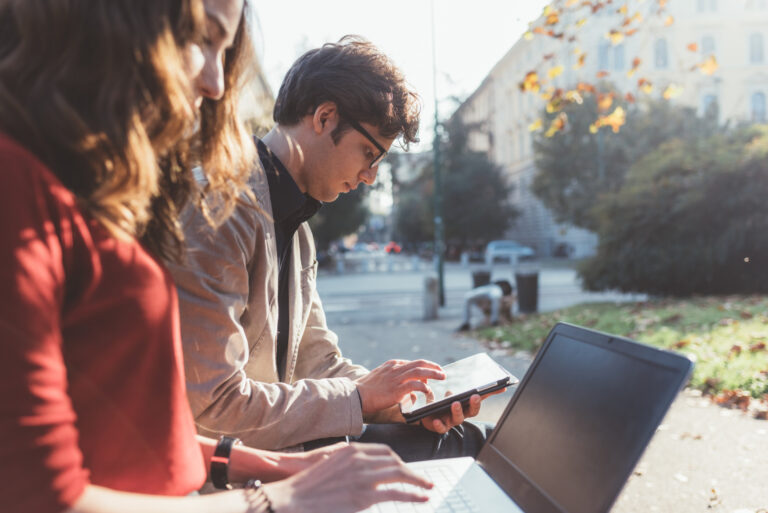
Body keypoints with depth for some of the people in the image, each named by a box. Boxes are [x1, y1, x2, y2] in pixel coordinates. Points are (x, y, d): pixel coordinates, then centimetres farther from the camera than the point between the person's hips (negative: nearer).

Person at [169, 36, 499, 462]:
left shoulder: (296, 226, 11)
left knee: (473, 439, 1)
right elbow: (212, 402, -24)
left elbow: (318, 362, 11)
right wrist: (360, 397, -16)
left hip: (281, 443, 9)